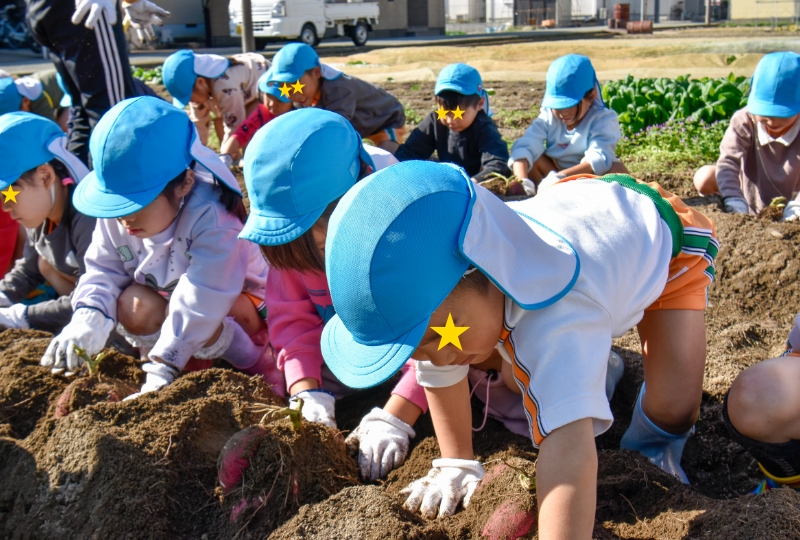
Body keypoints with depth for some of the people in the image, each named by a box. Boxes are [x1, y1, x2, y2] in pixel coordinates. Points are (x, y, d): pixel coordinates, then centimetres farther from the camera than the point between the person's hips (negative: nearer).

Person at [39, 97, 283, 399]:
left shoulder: (211, 218, -35)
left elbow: (198, 304, -40)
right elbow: (103, 271, -10)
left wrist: (162, 371, -44)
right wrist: (89, 317, -32)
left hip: (243, 305, -5)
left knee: (181, 310, -34)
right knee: (132, 306, -24)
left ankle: (258, 366, -13)